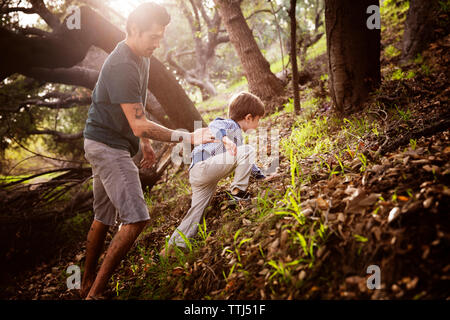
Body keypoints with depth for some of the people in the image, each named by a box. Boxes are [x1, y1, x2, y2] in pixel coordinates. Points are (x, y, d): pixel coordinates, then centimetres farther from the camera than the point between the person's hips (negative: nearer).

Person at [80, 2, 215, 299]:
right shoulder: (122, 66, -23)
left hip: (108, 146, 10)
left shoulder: (141, 57, 9)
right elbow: (139, 124, -26)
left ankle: (87, 285, 29)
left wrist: (145, 143, 21)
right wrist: (187, 137, -26)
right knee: (136, 218, -14)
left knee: (104, 217, 16)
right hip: (107, 145, -10)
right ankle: (95, 293, -6)